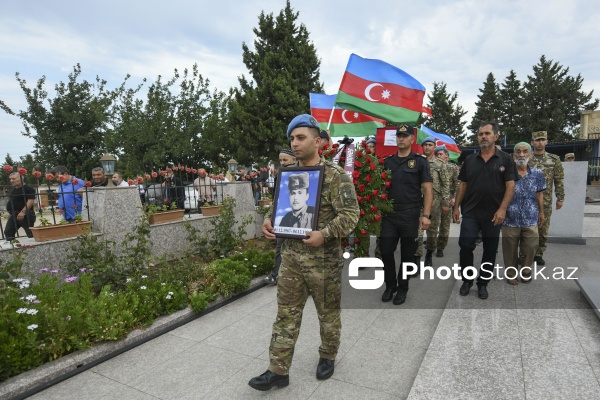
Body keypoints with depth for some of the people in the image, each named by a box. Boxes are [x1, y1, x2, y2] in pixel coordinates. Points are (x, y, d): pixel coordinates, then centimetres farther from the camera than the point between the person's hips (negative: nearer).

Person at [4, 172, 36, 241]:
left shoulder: (28, 188, -12)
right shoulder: (13, 189, 16)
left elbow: (30, 201, -21)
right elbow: (12, 202, 26)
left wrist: (23, 212, -29)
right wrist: (10, 212, 22)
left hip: (25, 215, -9)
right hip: (13, 215, 9)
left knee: (30, 233, -5)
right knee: (8, 232, 9)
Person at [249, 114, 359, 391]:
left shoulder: (335, 175, -11)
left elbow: (350, 214, -15)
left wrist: (325, 234, -28)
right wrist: (270, 222, -2)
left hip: (323, 260, -4)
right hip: (290, 257, 5)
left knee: (328, 313, 15)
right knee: (286, 315, 11)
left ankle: (327, 357, 40)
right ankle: (278, 370, 24)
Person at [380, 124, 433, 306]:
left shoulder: (420, 162, 0)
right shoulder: (387, 162, 10)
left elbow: (428, 190, -4)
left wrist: (426, 215, -12)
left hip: (410, 215, -3)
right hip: (389, 215, 3)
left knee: (407, 254, 8)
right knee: (385, 252, 4)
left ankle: (402, 287, 25)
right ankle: (390, 284, 25)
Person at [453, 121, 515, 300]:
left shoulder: (506, 159, -1)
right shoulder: (469, 159, 6)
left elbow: (510, 186, -6)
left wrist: (502, 209, -16)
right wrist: (456, 207, 4)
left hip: (493, 214, -1)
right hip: (470, 212, 1)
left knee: (490, 251, 8)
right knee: (465, 246, -4)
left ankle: (483, 283, 24)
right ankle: (466, 280, 16)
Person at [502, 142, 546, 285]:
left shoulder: (537, 174, 0)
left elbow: (539, 194, 12)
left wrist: (541, 212, 16)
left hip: (531, 219, 2)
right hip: (510, 219, -2)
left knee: (530, 248, 11)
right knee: (510, 250, 9)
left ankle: (526, 271, 32)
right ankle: (511, 273, 26)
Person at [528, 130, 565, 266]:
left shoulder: (554, 159, 5)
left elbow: (559, 180, 5)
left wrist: (560, 198, 1)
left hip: (545, 202, 1)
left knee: (543, 230, 8)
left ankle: (538, 254, 20)